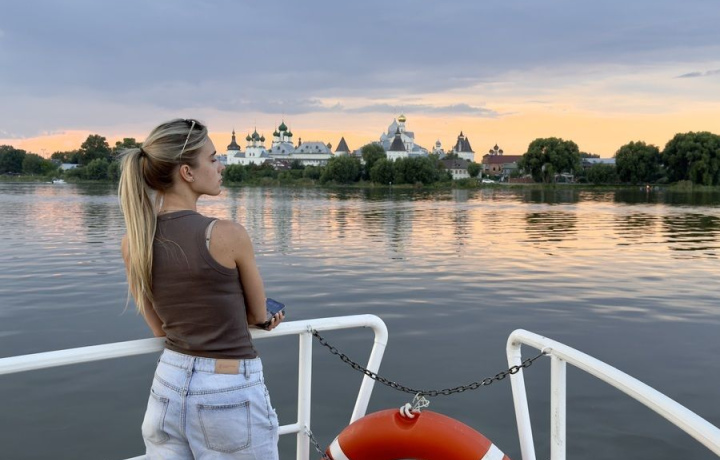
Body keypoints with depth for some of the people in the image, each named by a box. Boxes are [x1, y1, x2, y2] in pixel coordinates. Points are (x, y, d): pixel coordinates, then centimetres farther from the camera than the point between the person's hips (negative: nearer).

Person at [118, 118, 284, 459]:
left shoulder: (133, 242, -2)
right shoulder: (227, 235, -18)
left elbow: (160, 329, 9)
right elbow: (259, 315, -1)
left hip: (168, 388, 5)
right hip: (229, 396, -5)